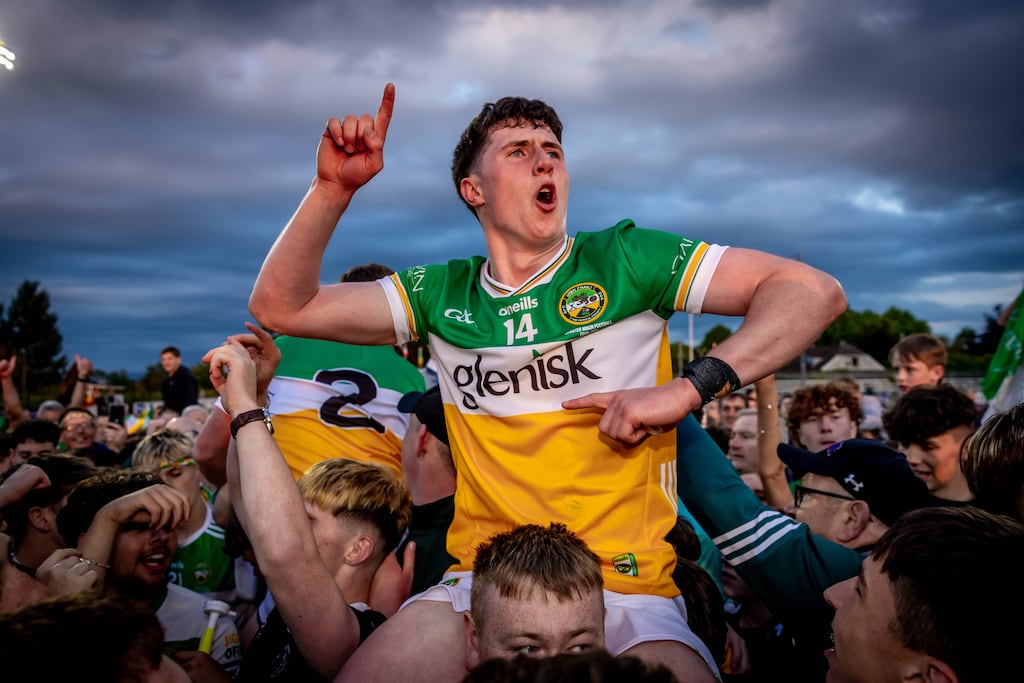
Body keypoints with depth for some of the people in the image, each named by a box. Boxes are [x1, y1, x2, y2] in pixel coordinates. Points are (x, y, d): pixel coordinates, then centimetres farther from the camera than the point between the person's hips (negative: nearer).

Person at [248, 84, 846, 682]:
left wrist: (689, 388, -16)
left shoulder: (624, 260, 0)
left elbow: (815, 292, -4)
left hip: (628, 589, -1)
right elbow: (281, 306, 7)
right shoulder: (443, 295, 9)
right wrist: (334, 189, -7)